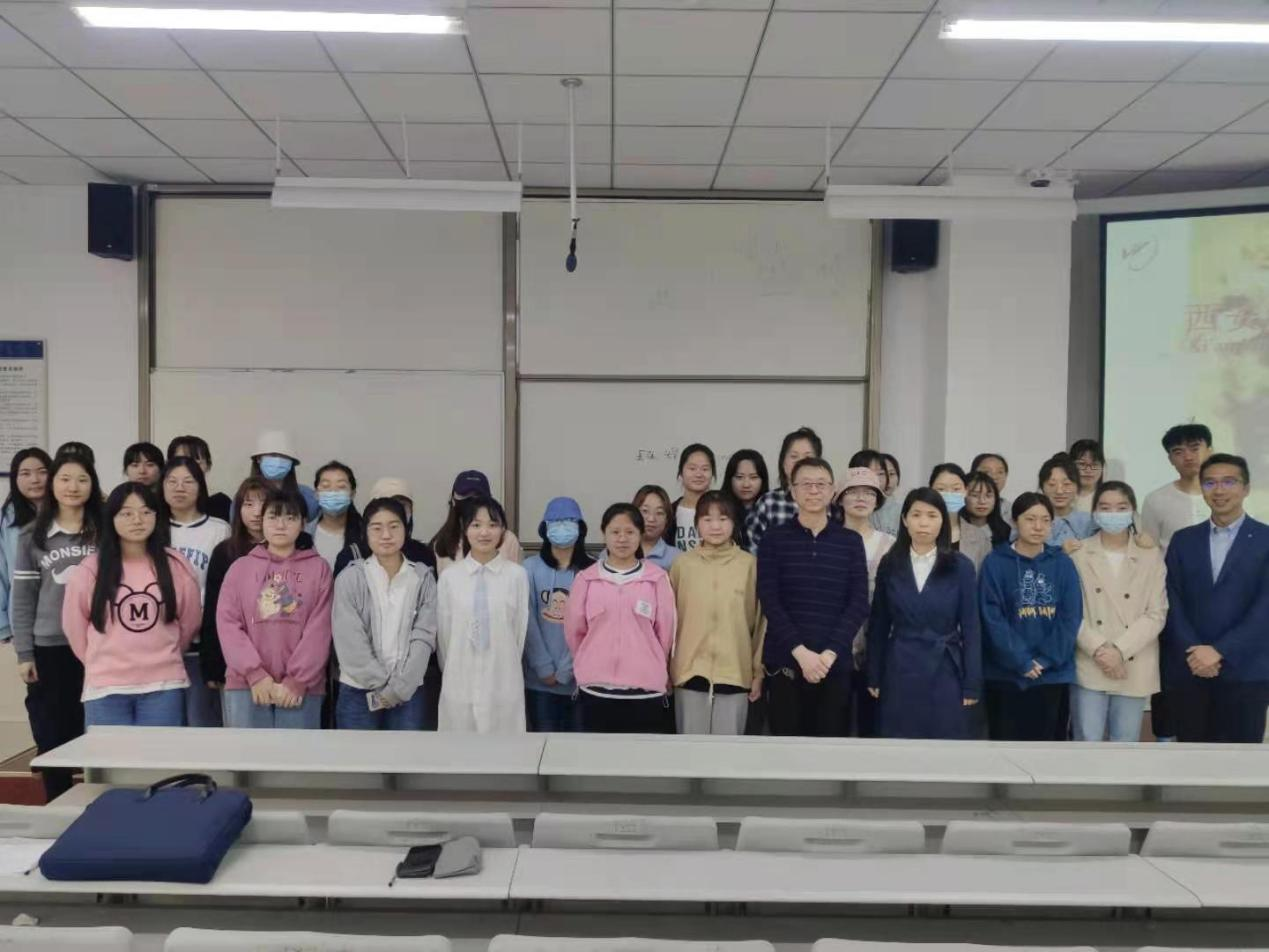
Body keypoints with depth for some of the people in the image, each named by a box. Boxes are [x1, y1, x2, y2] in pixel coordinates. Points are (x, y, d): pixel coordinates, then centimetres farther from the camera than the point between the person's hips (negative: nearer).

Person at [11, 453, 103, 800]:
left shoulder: (106, 532, 2)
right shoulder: (32, 536, 4)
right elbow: (21, 599, 4)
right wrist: (24, 654, -1)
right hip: (49, 650, 1)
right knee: (53, 739, 6)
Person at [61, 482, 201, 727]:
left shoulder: (175, 564, 1)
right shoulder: (90, 569, -2)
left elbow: (190, 620, 10)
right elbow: (74, 624, 9)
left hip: (164, 685, 0)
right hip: (105, 688, 0)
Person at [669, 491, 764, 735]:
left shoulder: (750, 564, -1)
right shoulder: (682, 565, 0)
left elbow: (760, 621, 3)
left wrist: (758, 671, 3)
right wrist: (665, 670, 6)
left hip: (735, 673, 0)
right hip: (690, 672, 1)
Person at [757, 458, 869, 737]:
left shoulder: (850, 541, 7)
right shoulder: (774, 539, 3)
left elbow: (859, 604, 1)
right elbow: (770, 602, -5)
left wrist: (829, 653, -10)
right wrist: (801, 652, -14)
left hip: (835, 664, 1)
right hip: (785, 662, -1)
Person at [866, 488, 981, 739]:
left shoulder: (961, 566, -2)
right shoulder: (890, 564, 2)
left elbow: (970, 627, -2)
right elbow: (878, 624, 5)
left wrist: (972, 684, -4)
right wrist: (874, 676, 3)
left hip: (944, 674, -1)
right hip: (899, 673, 1)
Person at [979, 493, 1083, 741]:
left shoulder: (1063, 564, 4)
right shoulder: (995, 563, -4)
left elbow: (1071, 617, -2)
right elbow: (993, 619, -9)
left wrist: (1045, 660, -11)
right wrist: (1022, 661, -14)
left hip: (1053, 674, 2)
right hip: (1006, 674, -2)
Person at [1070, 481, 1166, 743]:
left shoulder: (1151, 556, 4)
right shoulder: (1079, 555, 2)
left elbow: (1157, 614, -1)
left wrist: (1120, 650, -12)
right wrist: (1098, 649, -14)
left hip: (1134, 668, 1)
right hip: (1089, 665, -1)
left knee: (1125, 741, 9)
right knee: (1088, 739, -1)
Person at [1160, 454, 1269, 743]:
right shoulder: (1183, 540, 11)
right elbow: (1171, 601, 4)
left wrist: (1220, 651, -14)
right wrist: (1192, 652, -10)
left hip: (1245, 672, -2)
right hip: (1187, 670, 3)